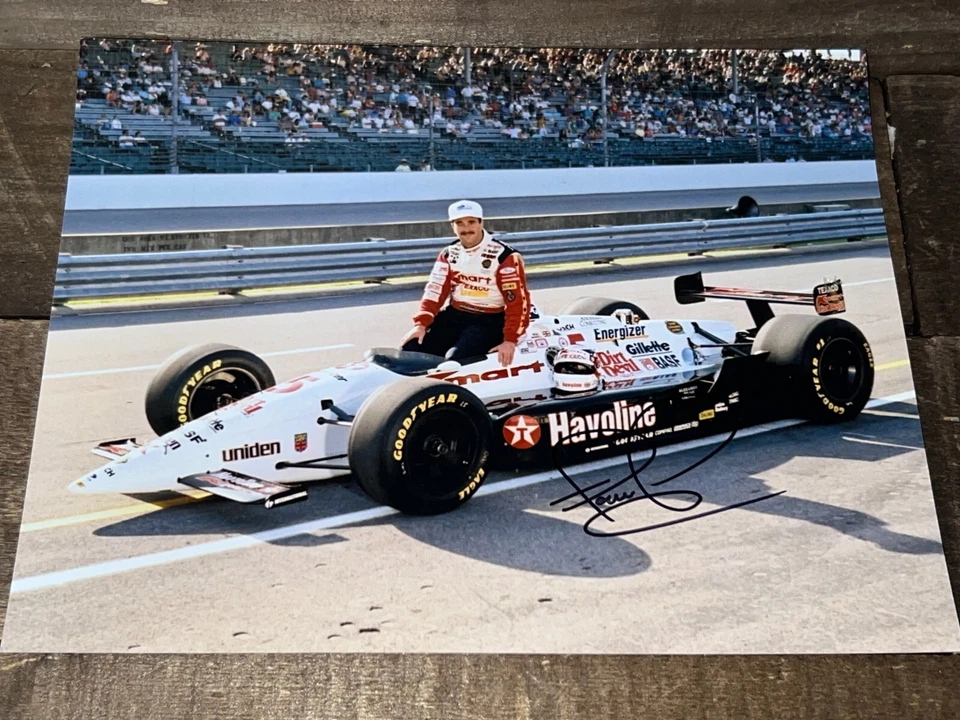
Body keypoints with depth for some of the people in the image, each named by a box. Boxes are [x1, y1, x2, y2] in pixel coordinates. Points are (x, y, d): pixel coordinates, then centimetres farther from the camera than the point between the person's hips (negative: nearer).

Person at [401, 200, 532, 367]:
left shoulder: (504, 256, -12)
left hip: (490, 320, -6)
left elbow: (518, 300, -15)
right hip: (455, 315, 6)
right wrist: (421, 323, -10)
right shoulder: (448, 254, 7)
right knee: (411, 349, -7)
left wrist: (510, 340, -22)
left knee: (454, 360, -29)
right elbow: (435, 290, 3)